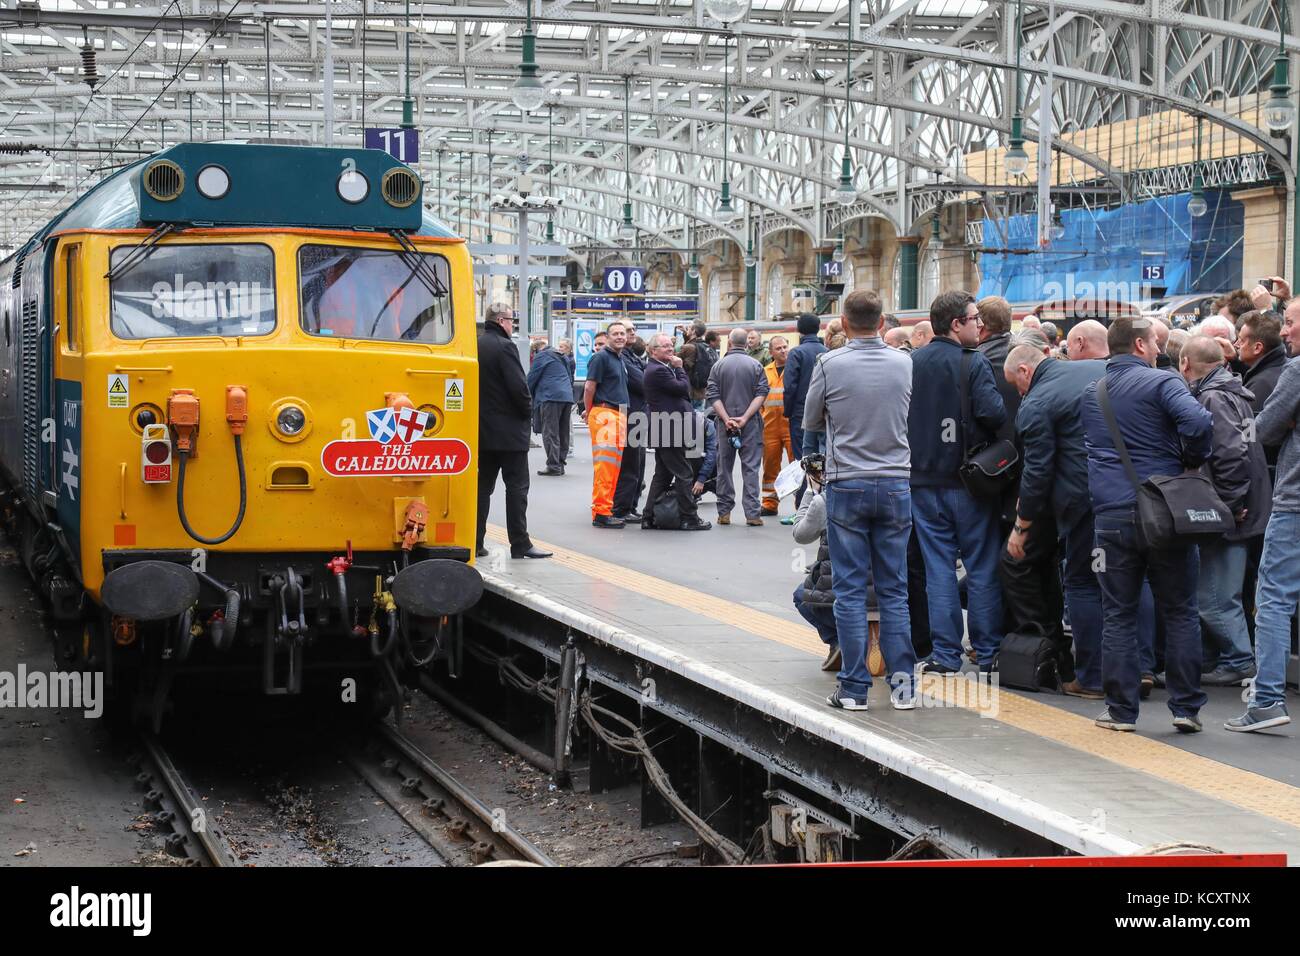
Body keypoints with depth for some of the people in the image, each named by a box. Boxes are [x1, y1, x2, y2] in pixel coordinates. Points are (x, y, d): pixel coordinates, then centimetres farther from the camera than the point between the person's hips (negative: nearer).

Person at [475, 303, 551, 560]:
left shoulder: (476, 346, 7)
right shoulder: (504, 347, -15)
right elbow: (518, 386, -19)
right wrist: (528, 413, -3)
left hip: (483, 430, 7)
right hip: (509, 430, -7)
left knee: (483, 484, 12)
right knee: (517, 486, -3)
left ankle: (475, 543, 11)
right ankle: (520, 544, -3)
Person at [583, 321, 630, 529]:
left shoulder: (620, 360, 20)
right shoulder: (601, 357, -7)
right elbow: (590, 388, -9)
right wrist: (589, 412, 0)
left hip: (619, 416, 9)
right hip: (604, 414, -9)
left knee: (614, 466, 10)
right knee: (604, 466, -12)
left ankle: (605, 508, 15)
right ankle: (601, 513, -13)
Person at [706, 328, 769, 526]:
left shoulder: (719, 365, 1)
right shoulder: (755, 365, 1)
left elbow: (713, 396, -5)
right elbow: (762, 393, -7)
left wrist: (727, 419, -10)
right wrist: (745, 417, -11)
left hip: (725, 423, 1)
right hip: (751, 424, -1)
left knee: (724, 467, 9)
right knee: (751, 467, 0)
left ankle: (724, 513, 10)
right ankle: (752, 513, -5)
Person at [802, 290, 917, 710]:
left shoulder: (829, 364, -8)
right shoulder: (906, 364, -1)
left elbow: (811, 421, 5)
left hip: (847, 486, -2)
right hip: (896, 484, 2)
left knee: (850, 589, 2)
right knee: (894, 589, 8)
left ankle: (854, 687, 3)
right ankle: (902, 682, 7)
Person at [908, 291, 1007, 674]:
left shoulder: (910, 363, 4)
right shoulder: (973, 363, -12)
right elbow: (994, 413, -22)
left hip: (923, 481, 4)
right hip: (967, 480, -4)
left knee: (938, 568, 7)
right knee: (982, 568, 6)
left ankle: (945, 654, 6)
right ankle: (988, 652, 10)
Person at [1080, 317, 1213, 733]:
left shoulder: (1090, 394, 13)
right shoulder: (1161, 382, -4)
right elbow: (1198, 422, -20)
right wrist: (1193, 461, -3)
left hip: (1112, 515, 3)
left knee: (1118, 616, 7)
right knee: (1180, 613, 7)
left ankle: (1121, 710, 7)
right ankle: (1186, 708, 8)